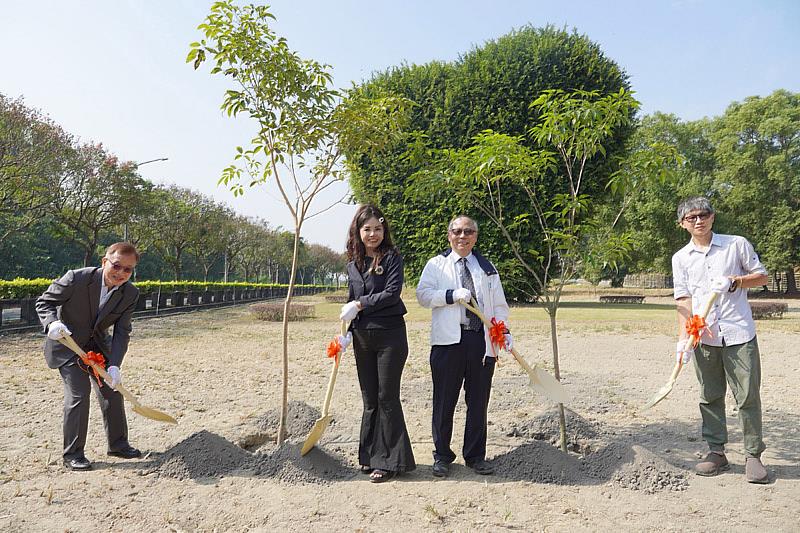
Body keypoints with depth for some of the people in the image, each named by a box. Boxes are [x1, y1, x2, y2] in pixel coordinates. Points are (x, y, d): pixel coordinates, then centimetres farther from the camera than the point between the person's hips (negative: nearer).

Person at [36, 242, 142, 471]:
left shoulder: (131, 294, -15)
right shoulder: (76, 278, -26)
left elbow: (122, 332, -15)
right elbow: (44, 302, -14)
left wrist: (114, 365, -27)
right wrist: (52, 323, -36)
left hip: (97, 344, 5)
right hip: (67, 344, -4)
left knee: (112, 389, 7)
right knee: (78, 393, -14)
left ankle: (118, 444, 26)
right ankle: (72, 454, 4)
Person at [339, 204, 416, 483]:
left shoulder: (392, 257, -5)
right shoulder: (353, 264, 11)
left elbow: (392, 293, -16)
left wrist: (361, 304, -14)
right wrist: (345, 333, 9)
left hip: (389, 335, -5)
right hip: (362, 338, 5)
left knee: (387, 397, -1)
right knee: (369, 399, 12)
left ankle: (390, 461, 11)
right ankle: (371, 456, 25)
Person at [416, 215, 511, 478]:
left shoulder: (487, 267, 18)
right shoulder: (436, 264, 9)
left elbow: (499, 304, 14)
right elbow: (423, 294, -4)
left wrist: (504, 331, 1)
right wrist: (452, 295, -16)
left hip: (482, 341, 3)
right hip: (448, 340, -2)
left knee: (478, 402, 8)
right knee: (444, 402, 4)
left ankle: (476, 456, 22)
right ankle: (442, 456, 18)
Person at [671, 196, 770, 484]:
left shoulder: (737, 244, 4)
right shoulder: (681, 258, 9)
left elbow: (762, 276, 9)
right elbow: (684, 299, 5)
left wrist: (734, 282, -11)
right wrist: (684, 337, -5)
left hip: (739, 333, -2)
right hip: (704, 338, 2)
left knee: (748, 396, 1)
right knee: (710, 397, 8)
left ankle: (753, 455, 13)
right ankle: (716, 452, 18)